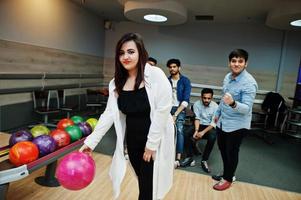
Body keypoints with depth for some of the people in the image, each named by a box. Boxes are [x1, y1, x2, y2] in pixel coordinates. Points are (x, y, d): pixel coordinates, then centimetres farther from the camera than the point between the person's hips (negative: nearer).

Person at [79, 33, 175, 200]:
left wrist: (151, 144, -17)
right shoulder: (117, 82, -1)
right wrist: (91, 141, -7)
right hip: (132, 140, 5)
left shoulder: (156, 75, -17)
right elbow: (109, 113, -1)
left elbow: (162, 111, -19)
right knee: (143, 182, 20)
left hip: (156, 140, -4)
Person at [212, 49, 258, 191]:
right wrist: (218, 113, 21)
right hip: (222, 121, 8)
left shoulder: (249, 83, -22)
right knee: (222, 149, 20)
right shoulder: (228, 77, 3)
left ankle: (228, 179, 30)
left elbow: (247, 108, -27)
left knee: (231, 152, 9)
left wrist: (233, 103, -46)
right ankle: (227, 173, 41)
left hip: (237, 124, -8)